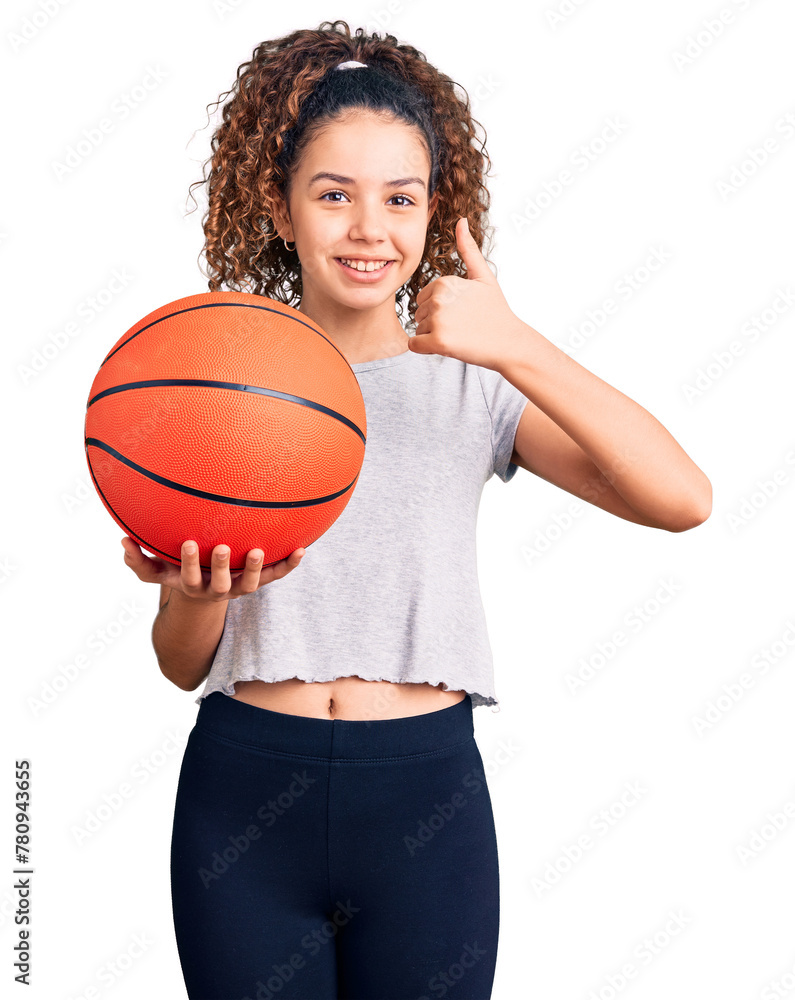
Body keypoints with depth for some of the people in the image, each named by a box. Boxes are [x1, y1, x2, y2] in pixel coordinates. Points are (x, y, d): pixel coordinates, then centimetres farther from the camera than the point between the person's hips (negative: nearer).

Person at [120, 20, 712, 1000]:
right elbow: (182, 665, 1)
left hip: (425, 803, 0)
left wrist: (518, 346, -22)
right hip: (244, 794, 1)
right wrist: (191, 595, -21)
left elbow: (682, 500, -16)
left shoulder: (472, 382, -1)